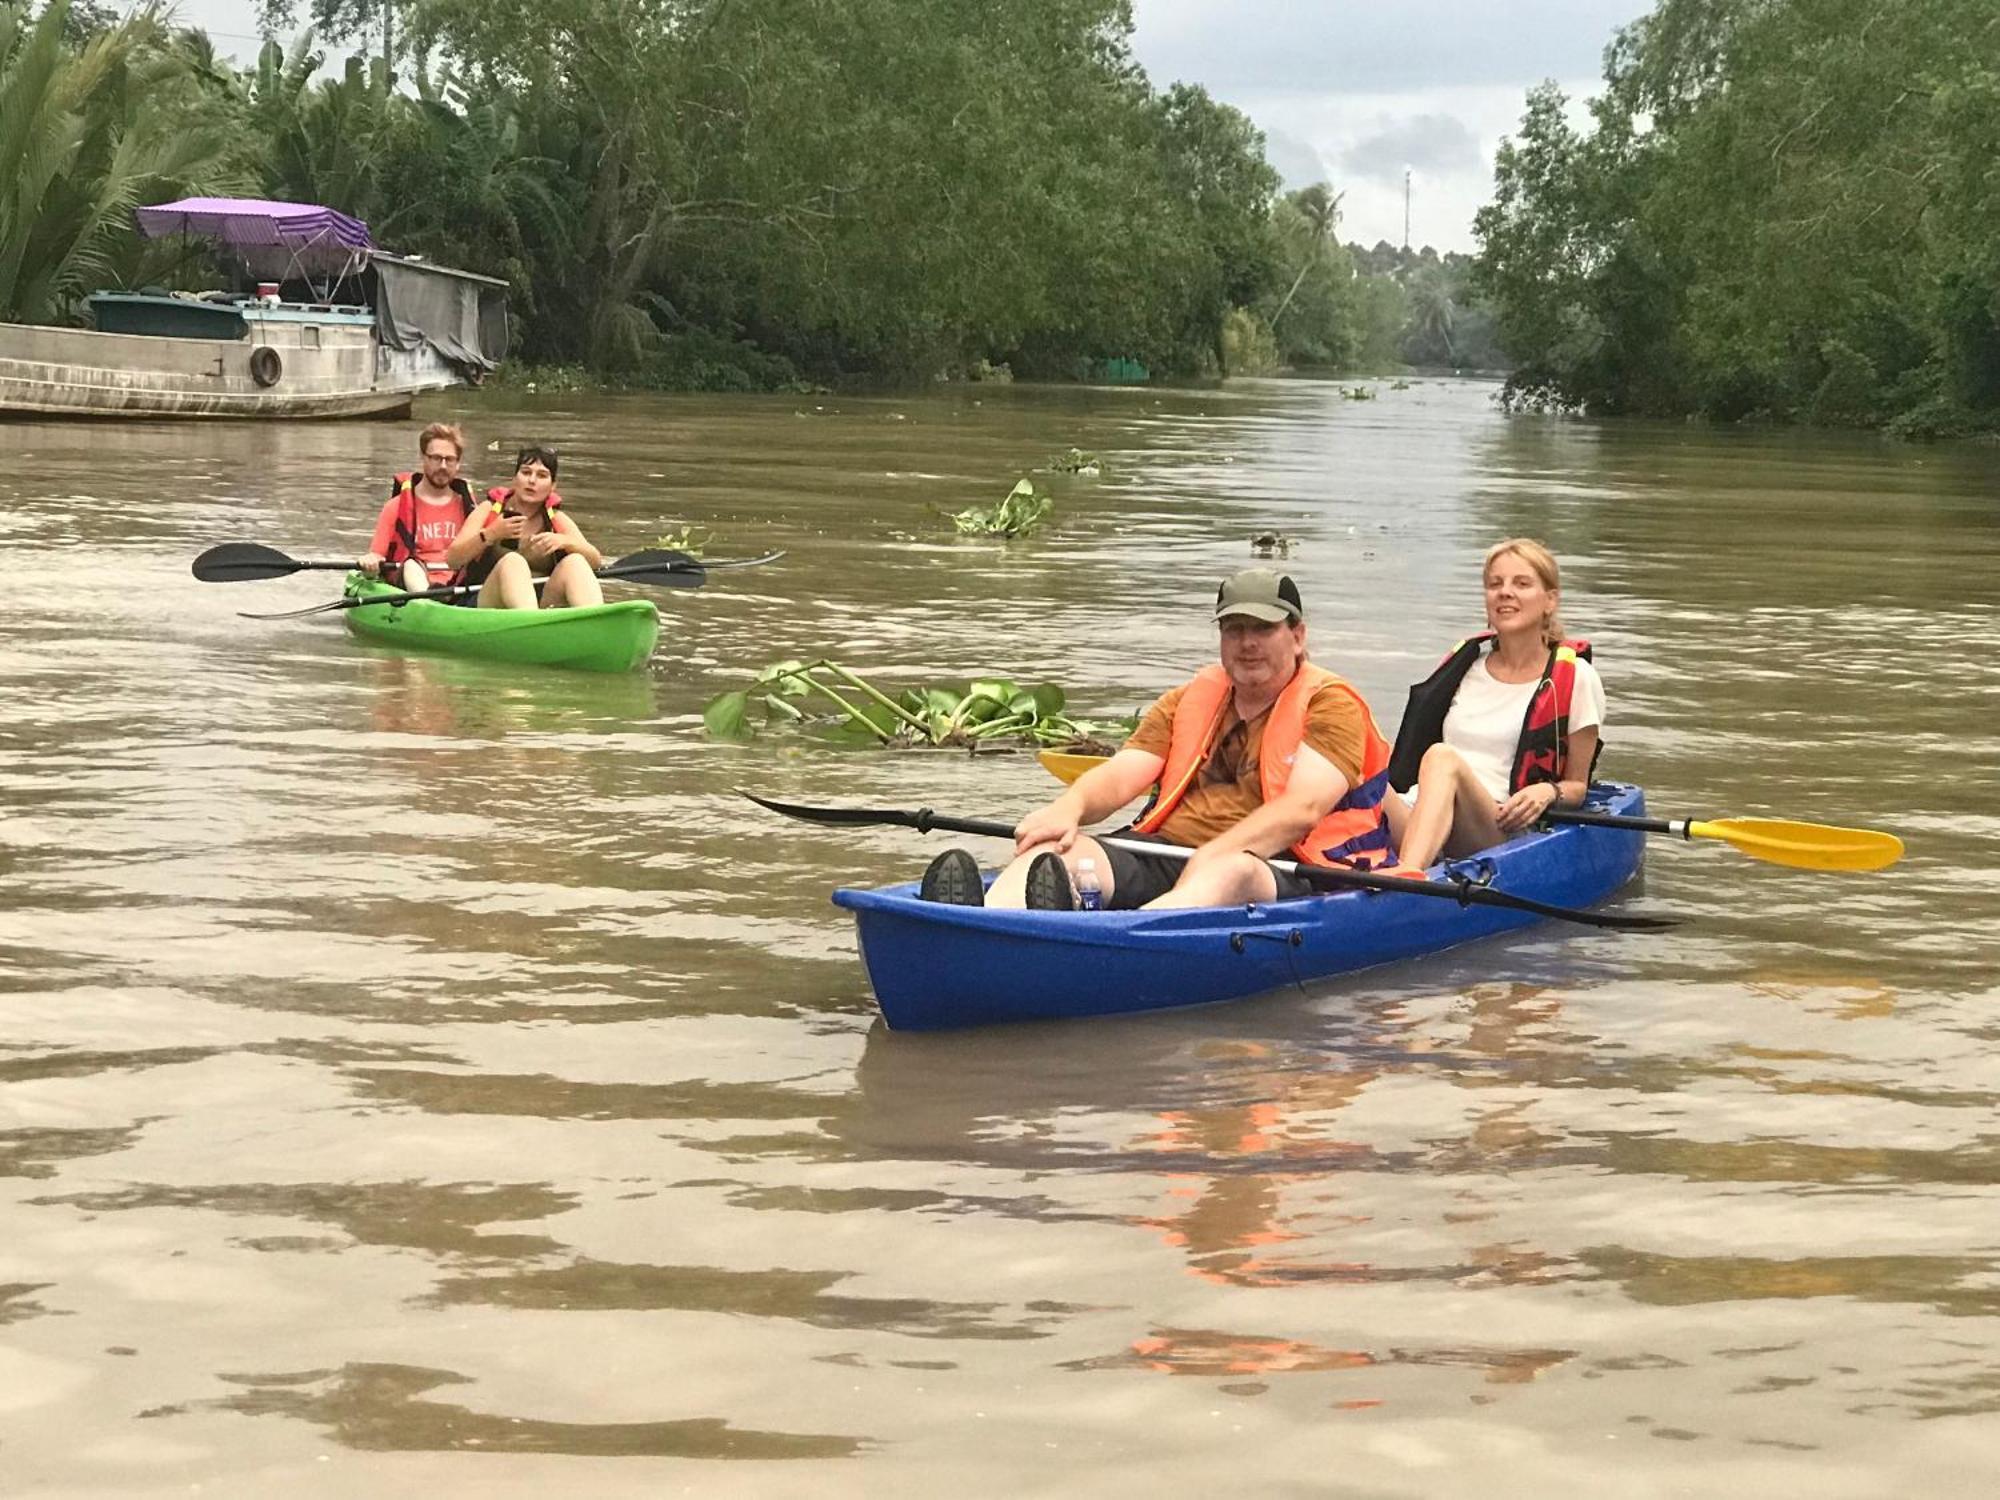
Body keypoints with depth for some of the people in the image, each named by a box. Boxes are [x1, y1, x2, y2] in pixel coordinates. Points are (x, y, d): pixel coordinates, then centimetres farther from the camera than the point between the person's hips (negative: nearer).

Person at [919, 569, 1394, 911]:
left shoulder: (1330, 704, 5)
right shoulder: (1186, 702, 24)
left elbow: (1302, 810, -11)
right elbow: (1120, 776, 11)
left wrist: (1212, 856, -25)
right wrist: (1070, 806, -14)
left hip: (1274, 872, -5)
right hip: (1162, 857, 5)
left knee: (1226, 873, -40)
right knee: (1056, 847, -22)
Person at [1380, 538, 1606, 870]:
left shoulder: (1574, 678, 10)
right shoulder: (1465, 662, 22)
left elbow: (1576, 786, 14)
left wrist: (1548, 792, -10)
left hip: (1500, 832, -4)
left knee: (1442, 757, -36)